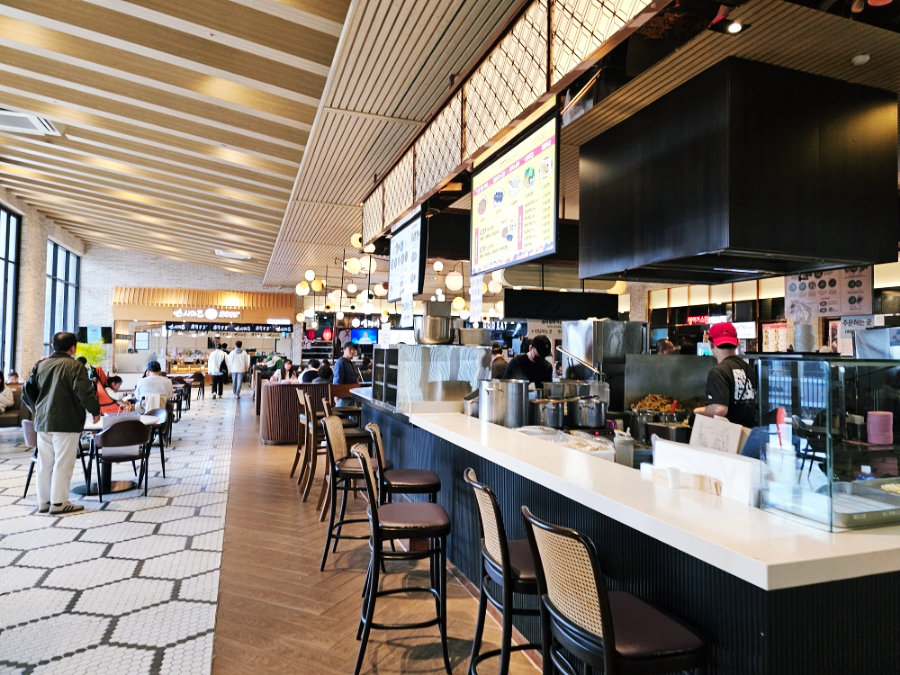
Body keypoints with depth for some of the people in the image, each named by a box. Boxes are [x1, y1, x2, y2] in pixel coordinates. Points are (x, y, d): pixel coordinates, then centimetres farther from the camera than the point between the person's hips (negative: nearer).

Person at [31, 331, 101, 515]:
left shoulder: (41, 365, 13)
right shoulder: (74, 366, -11)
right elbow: (85, 391, -20)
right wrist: (95, 410, -7)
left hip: (42, 421, 7)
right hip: (65, 422, -7)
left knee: (44, 463, 11)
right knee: (63, 463, -2)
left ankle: (43, 502, 18)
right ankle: (58, 503, 0)